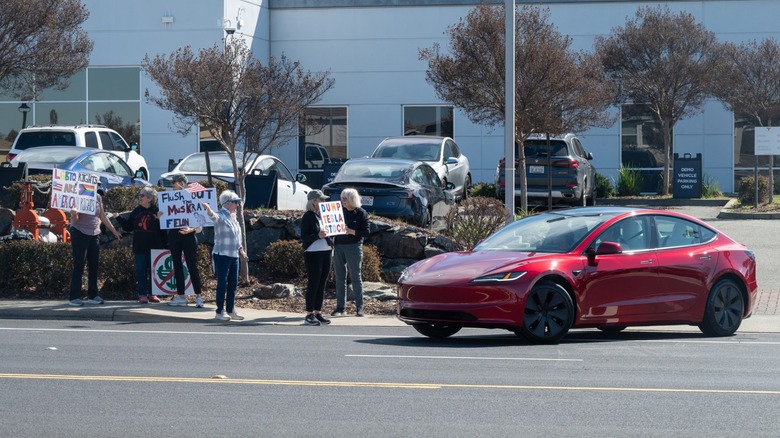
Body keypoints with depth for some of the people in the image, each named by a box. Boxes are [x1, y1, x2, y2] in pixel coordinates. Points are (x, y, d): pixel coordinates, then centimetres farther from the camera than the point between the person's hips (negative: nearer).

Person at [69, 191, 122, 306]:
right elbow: (75, 219, -13)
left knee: (94, 265, 7)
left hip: (94, 234, 6)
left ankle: (93, 295, 14)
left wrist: (114, 231, 16)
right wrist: (74, 214, -36)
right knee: (79, 265, -8)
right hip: (79, 233, -6)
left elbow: (103, 216, 15)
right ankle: (74, 297, -8)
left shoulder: (97, 197, 6)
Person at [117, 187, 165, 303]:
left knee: (153, 271, 4)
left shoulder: (157, 211, -4)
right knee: (140, 271, 3)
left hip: (154, 248, -3)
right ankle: (142, 294, 7)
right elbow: (128, 227, 10)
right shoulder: (136, 211, 7)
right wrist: (118, 218, 1)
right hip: (139, 248, 3)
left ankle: (152, 294, 13)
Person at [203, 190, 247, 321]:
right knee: (222, 283, -5)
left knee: (233, 283, 10)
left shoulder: (233, 217, 15)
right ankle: (219, 312, 0)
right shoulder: (221, 216, -10)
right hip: (222, 255, -8)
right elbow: (214, 217, -34)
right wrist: (208, 209, -55)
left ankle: (231, 310, 19)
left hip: (234, 255, 8)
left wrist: (240, 249, 22)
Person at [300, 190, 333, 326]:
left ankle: (318, 313, 14)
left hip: (326, 252, 7)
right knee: (313, 284, -5)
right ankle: (309, 315, -1)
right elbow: (304, 238, -12)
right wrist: (317, 236, -27)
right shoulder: (308, 216, -8)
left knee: (322, 284, 9)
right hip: (313, 253, -7)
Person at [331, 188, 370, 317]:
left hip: (354, 247, -4)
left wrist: (351, 231, -17)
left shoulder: (361, 213, -2)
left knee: (356, 277, 1)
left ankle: (359, 307, 7)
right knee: (340, 277, 5)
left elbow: (366, 232, -6)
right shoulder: (339, 210, 8)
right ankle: (340, 307, 8)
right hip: (338, 247, 4)